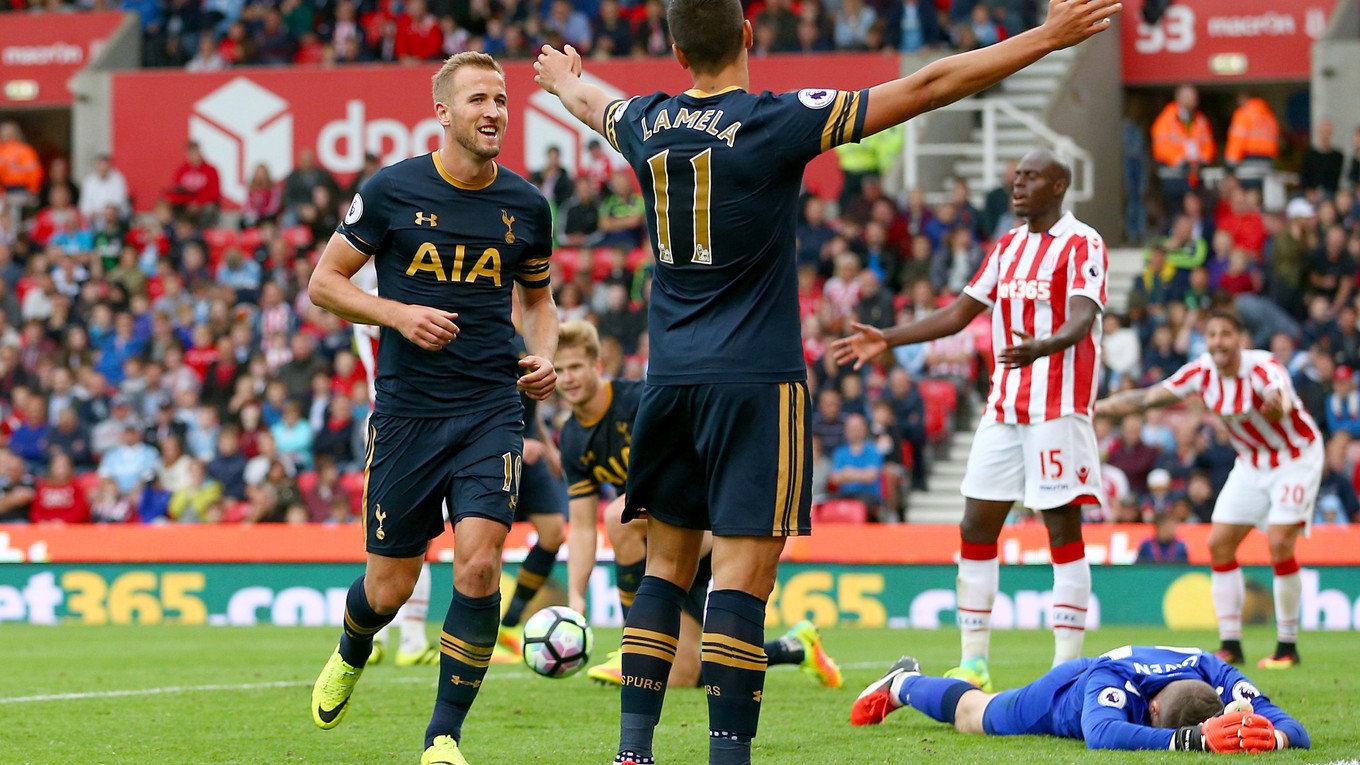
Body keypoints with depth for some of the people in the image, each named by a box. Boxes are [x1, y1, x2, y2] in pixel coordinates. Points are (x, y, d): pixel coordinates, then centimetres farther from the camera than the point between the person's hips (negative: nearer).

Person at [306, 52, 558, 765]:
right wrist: (399, 314, -14)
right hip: (406, 410, -1)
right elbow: (324, 283, 2)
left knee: (478, 563, -16)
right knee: (389, 587, 5)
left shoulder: (525, 204, 4)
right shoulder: (392, 190, -4)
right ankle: (350, 656, 43)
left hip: (491, 410, 1)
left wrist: (543, 356, 1)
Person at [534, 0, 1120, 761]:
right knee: (743, 577, -8)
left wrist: (564, 77, 56)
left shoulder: (647, 125, 5)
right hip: (757, 382, -6)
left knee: (667, 567, 13)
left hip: (671, 382, 6)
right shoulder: (776, 123, -11)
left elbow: (592, 103, 31)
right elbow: (928, 86, -10)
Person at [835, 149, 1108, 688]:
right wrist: (888, 339, 17)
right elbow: (961, 312, 22)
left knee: (1063, 528, -6)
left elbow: (1081, 319, -21)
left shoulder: (1082, 245, -7)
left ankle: (1067, 667, -5)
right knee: (975, 527, 4)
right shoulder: (1008, 246, 17)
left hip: (1059, 406, -8)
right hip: (1004, 406, 8)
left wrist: (1042, 347, -41)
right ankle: (973, 665, 9)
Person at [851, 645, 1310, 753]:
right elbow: (1102, 735, -71)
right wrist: (1193, 739, -80)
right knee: (974, 714, 28)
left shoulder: (1217, 677, -43)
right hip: (1061, 694, -3)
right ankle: (903, 684, 59)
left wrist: (1270, 736, -70)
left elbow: (1296, 732, -46)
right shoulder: (1113, 680, -52)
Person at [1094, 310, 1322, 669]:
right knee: (1219, 543, -3)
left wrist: (1277, 404, -75)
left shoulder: (1262, 366, -28)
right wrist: (1097, 408, -13)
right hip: (1251, 463, 6)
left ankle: (1288, 646, -6)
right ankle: (1230, 644, 5)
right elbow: (1150, 397, -5)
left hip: (1296, 458, -6)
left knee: (1280, 543, -19)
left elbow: (1278, 394, -51)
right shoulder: (1202, 371, -11)